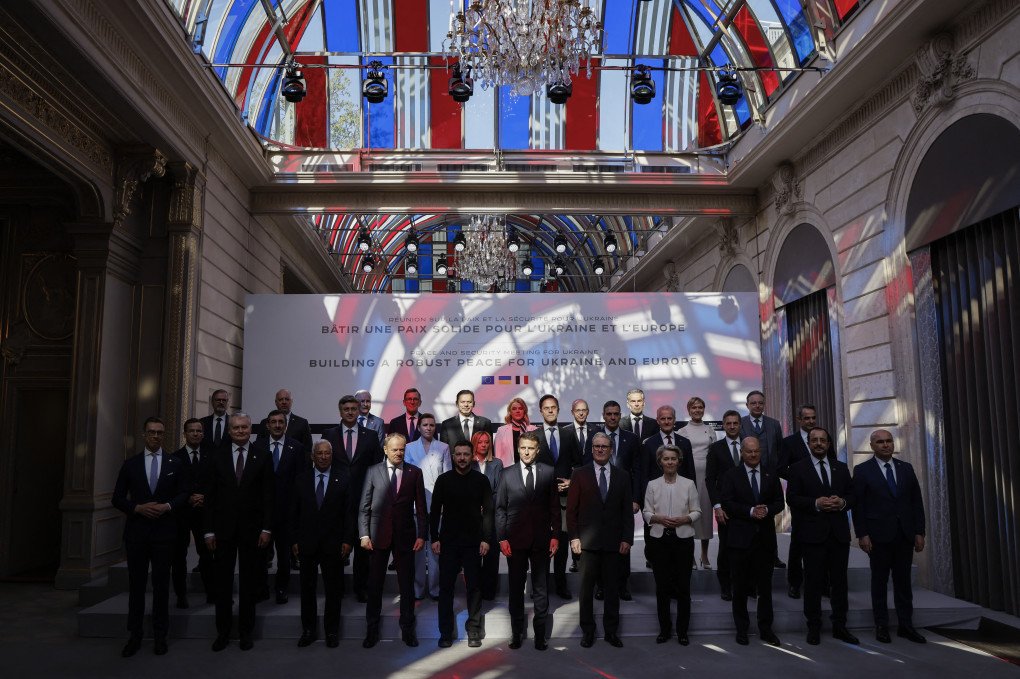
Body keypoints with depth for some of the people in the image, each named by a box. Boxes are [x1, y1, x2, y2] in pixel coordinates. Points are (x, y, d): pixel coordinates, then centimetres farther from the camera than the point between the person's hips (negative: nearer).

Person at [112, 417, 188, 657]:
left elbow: (184, 493, 4)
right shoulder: (130, 464, 6)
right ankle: (135, 635, 17)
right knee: (136, 584, 6)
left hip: (164, 531, -1)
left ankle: (160, 636, 15)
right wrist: (138, 508, -12)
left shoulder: (175, 464, 5)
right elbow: (118, 498, 4)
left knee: (161, 584, 6)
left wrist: (167, 506, -14)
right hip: (136, 531, 1)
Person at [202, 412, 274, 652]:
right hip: (224, 529, 1)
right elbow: (210, 495, 3)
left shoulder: (263, 459, 1)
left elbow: (268, 496, -1)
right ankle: (223, 632, 19)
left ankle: (246, 632, 19)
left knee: (249, 583, 7)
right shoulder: (217, 458, 5)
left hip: (252, 530, -1)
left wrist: (266, 528, -8)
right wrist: (209, 530, -2)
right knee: (223, 582, 7)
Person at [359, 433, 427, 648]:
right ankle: (372, 629, 21)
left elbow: (420, 508, 3)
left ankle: (407, 629, 20)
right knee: (375, 583, 8)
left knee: (407, 584, 7)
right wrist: (364, 535, -6)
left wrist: (422, 535, -3)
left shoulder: (414, 473, 2)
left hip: (405, 535, 0)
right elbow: (364, 507, 1)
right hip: (378, 535, 0)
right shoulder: (373, 472, 2)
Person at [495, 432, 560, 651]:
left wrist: (555, 535, -1)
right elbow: (500, 508, 2)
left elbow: (555, 507, 4)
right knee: (516, 587, 9)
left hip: (541, 539, 0)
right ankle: (517, 632, 21)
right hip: (515, 540, 0)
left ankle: (540, 634, 17)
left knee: (541, 588, 7)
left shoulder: (548, 472, 3)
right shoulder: (508, 474, 2)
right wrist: (502, 538, -3)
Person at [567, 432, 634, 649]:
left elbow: (627, 510, 6)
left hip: (614, 541, 1)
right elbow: (571, 509, 1)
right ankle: (588, 631, 18)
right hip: (588, 541, -1)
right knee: (586, 589, 6)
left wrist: (627, 538, -1)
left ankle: (611, 631, 19)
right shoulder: (580, 475, 2)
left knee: (612, 588, 7)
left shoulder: (622, 476, 7)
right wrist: (574, 537, -6)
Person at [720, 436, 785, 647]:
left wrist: (767, 509, -13)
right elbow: (727, 503, -7)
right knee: (740, 587, 7)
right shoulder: (731, 476, 0)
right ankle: (741, 629, 18)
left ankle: (765, 629, 19)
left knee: (765, 586, 8)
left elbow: (779, 502, 7)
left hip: (765, 537, 2)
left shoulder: (771, 475, 9)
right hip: (740, 538, -2)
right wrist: (750, 511, -18)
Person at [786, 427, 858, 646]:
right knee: (814, 581, 3)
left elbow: (852, 496, 11)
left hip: (839, 533, 4)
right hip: (812, 533, -3)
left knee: (840, 581, 8)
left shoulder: (841, 468, 14)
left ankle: (839, 626, 19)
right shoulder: (798, 468, 2)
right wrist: (816, 503, -18)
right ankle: (814, 627, 12)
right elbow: (792, 498, -6)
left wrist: (842, 502, -11)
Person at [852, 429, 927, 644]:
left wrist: (919, 532, 4)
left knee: (903, 581, 8)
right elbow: (857, 505, -5)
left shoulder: (906, 468, 9)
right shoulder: (862, 471, -2)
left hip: (905, 535, 3)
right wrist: (862, 534, -10)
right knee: (879, 581, 5)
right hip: (878, 536, -3)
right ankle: (881, 625, 14)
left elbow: (916, 502, 9)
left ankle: (906, 625, 17)